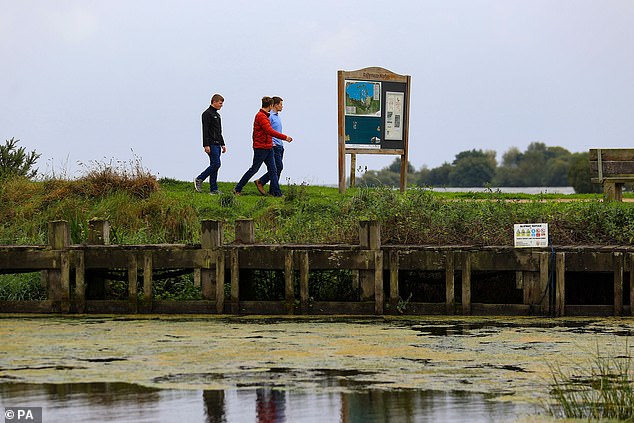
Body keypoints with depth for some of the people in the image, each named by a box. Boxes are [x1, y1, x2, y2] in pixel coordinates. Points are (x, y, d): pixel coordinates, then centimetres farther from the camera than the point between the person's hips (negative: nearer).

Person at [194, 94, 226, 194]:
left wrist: (222, 144, 23)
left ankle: (213, 189, 5)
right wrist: (206, 145, -22)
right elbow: (205, 130, -16)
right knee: (216, 164, -15)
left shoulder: (217, 115, 21)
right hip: (211, 144, -9)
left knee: (214, 165, 6)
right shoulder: (207, 114, -9)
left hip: (217, 144, 9)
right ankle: (199, 179, -5)